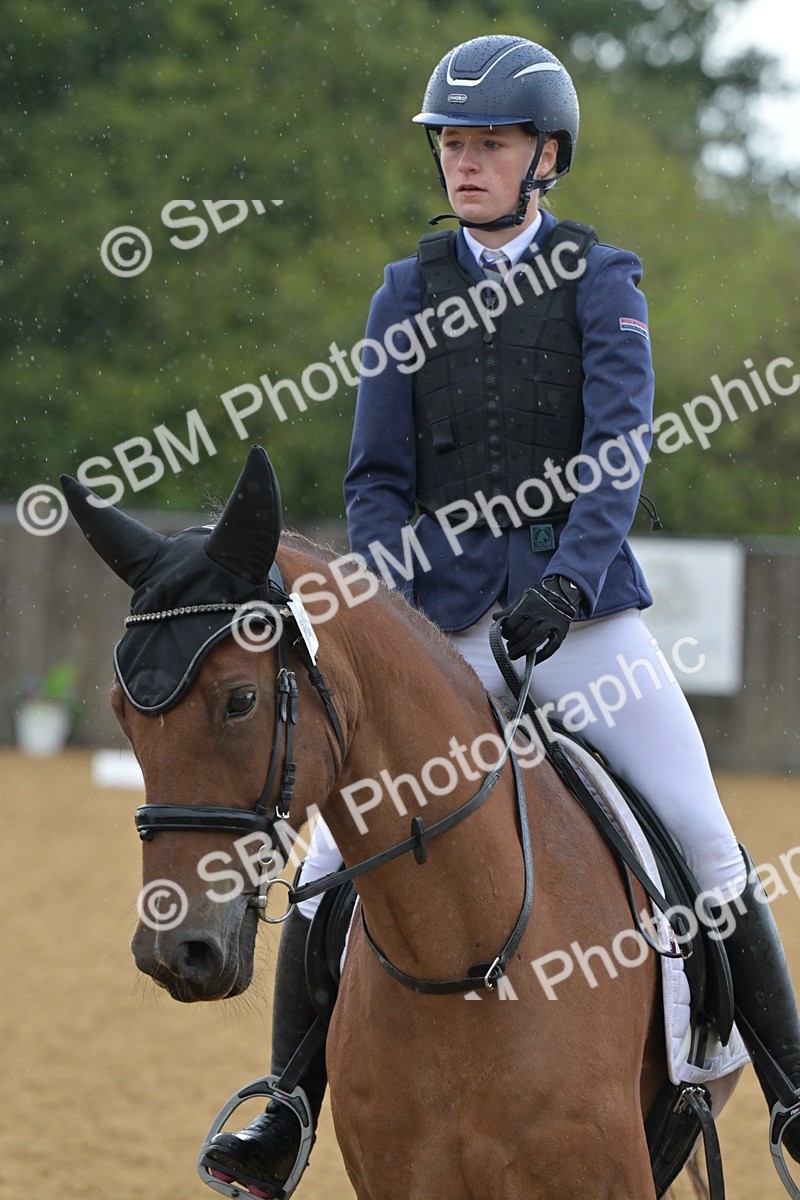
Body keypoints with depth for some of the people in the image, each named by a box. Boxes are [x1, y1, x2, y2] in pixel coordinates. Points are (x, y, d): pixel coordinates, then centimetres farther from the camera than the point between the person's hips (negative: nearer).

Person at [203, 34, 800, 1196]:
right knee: (330, 869, -7)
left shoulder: (600, 280, 3)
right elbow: (377, 479, 7)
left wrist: (570, 581, -25)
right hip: (444, 623, 2)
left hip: (583, 611, -2)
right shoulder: (408, 293, 10)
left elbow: (620, 447, -9)